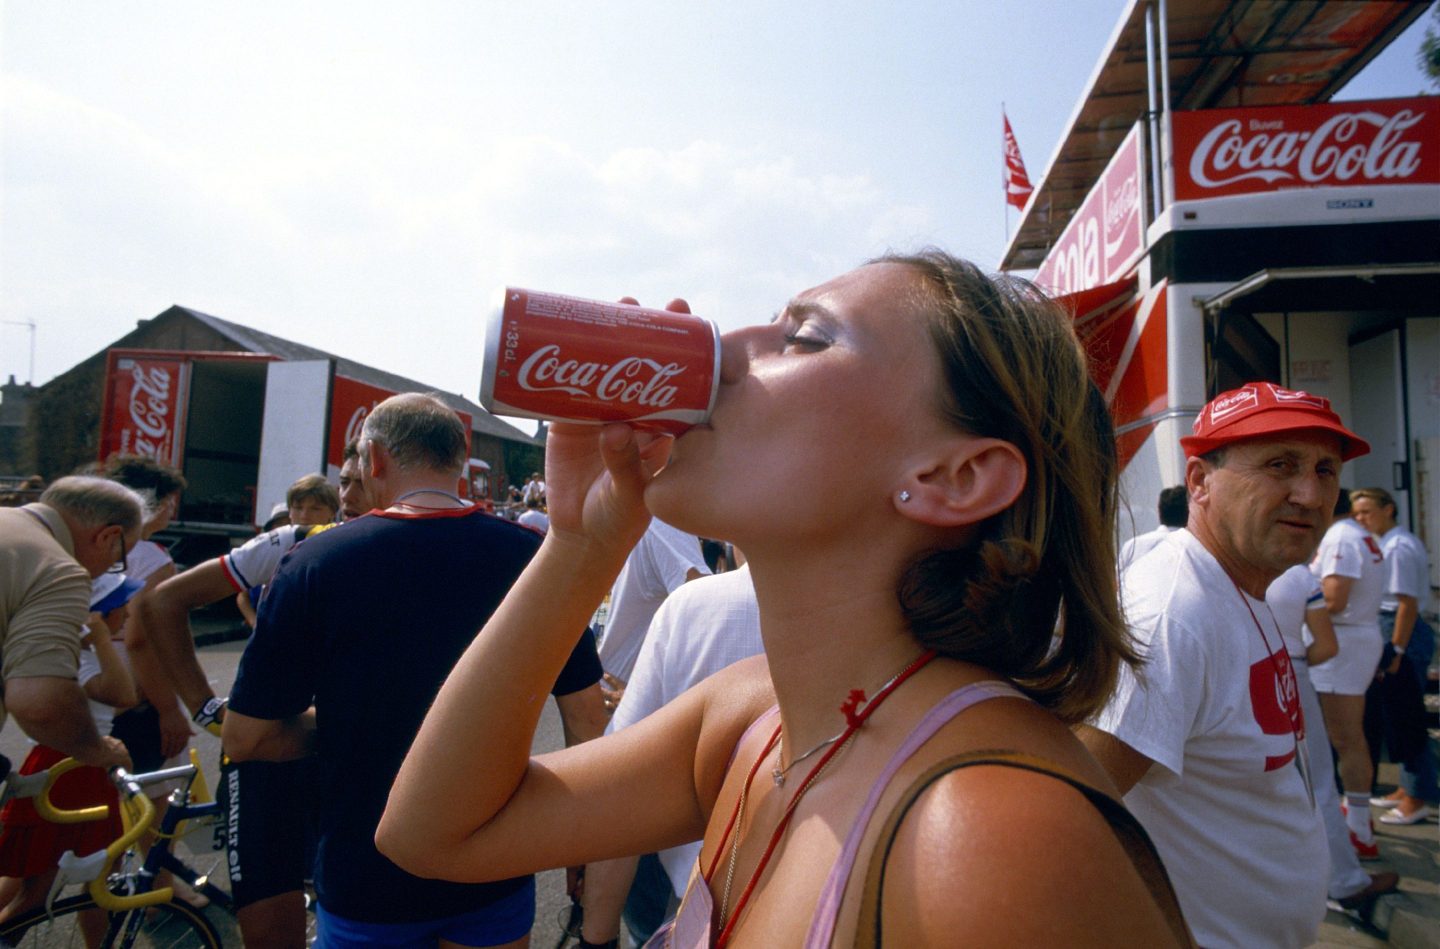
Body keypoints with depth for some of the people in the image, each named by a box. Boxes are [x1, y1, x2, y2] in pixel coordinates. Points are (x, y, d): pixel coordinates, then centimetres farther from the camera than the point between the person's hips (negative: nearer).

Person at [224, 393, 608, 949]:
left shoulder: (316, 562, -17)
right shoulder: (532, 556, -13)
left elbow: (245, 739, -12)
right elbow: (587, 715, -8)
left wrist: (339, 726, 6)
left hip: (365, 880, -1)